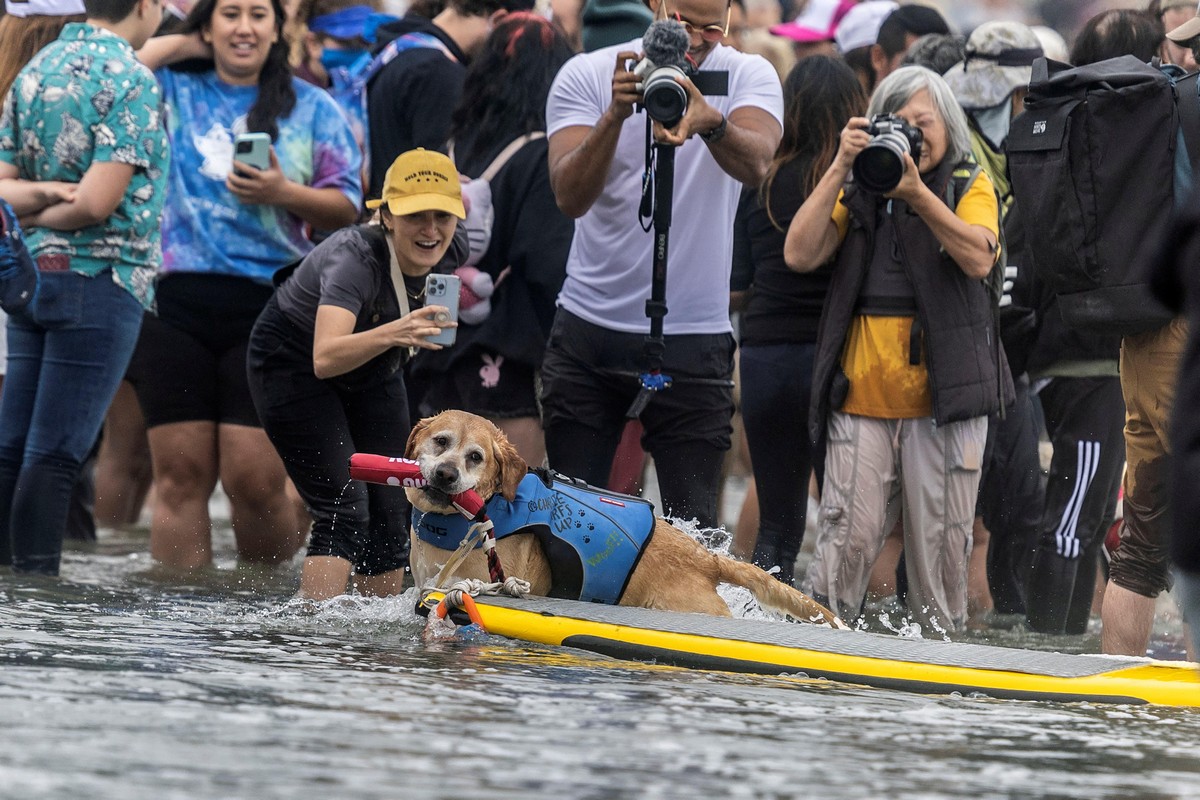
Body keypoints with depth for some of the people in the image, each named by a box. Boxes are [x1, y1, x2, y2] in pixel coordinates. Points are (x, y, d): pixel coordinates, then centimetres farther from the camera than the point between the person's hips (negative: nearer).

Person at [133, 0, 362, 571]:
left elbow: (346, 208, 9)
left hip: (268, 309, -1)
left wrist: (283, 193, -9)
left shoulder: (312, 108, 11)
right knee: (181, 475, -1)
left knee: (255, 481, -6)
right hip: (176, 304, 1)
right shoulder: (174, 90, 12)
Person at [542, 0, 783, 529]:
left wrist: (709, 123, -45)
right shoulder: (586, 76, -3)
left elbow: (755, 164, -23)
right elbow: (571, 197, -15)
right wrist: (615, 114, -31)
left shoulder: (748, 77, -2)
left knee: (692, 525, -2)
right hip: (588, 330, 1)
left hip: (695, 335, -1)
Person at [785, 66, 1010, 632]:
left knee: (941, 540, 1)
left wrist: (917, 193, -21)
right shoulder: (859, 191, 12)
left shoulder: (971, 188, 8)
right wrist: (839, 170, -6)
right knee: (850, 533, -9)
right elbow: (800, 255, -1)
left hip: (943, 394, -1)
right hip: (862, 395, 1)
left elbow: (979, 258, -12)